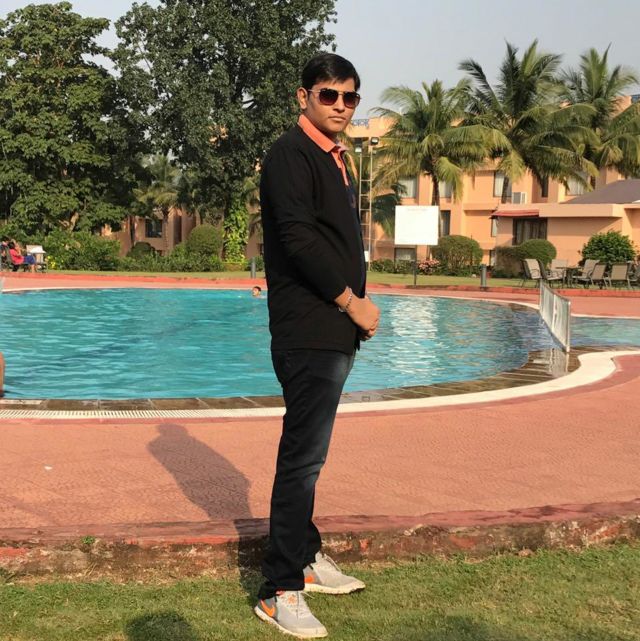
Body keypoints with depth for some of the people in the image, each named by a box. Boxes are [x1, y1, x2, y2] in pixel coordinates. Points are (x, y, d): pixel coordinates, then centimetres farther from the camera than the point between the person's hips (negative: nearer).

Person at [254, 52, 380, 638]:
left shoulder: (334, 159, 19)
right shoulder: (291, 154, -9)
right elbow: (298, 238, -19)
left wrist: (358, 300, 7)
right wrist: (352, 302, -14)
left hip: (335, 331, 9)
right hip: (308, 332, -9)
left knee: (308, 453, 17)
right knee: (303, 458, -6)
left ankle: (305, 558, 29)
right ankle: (280, 591, 1)